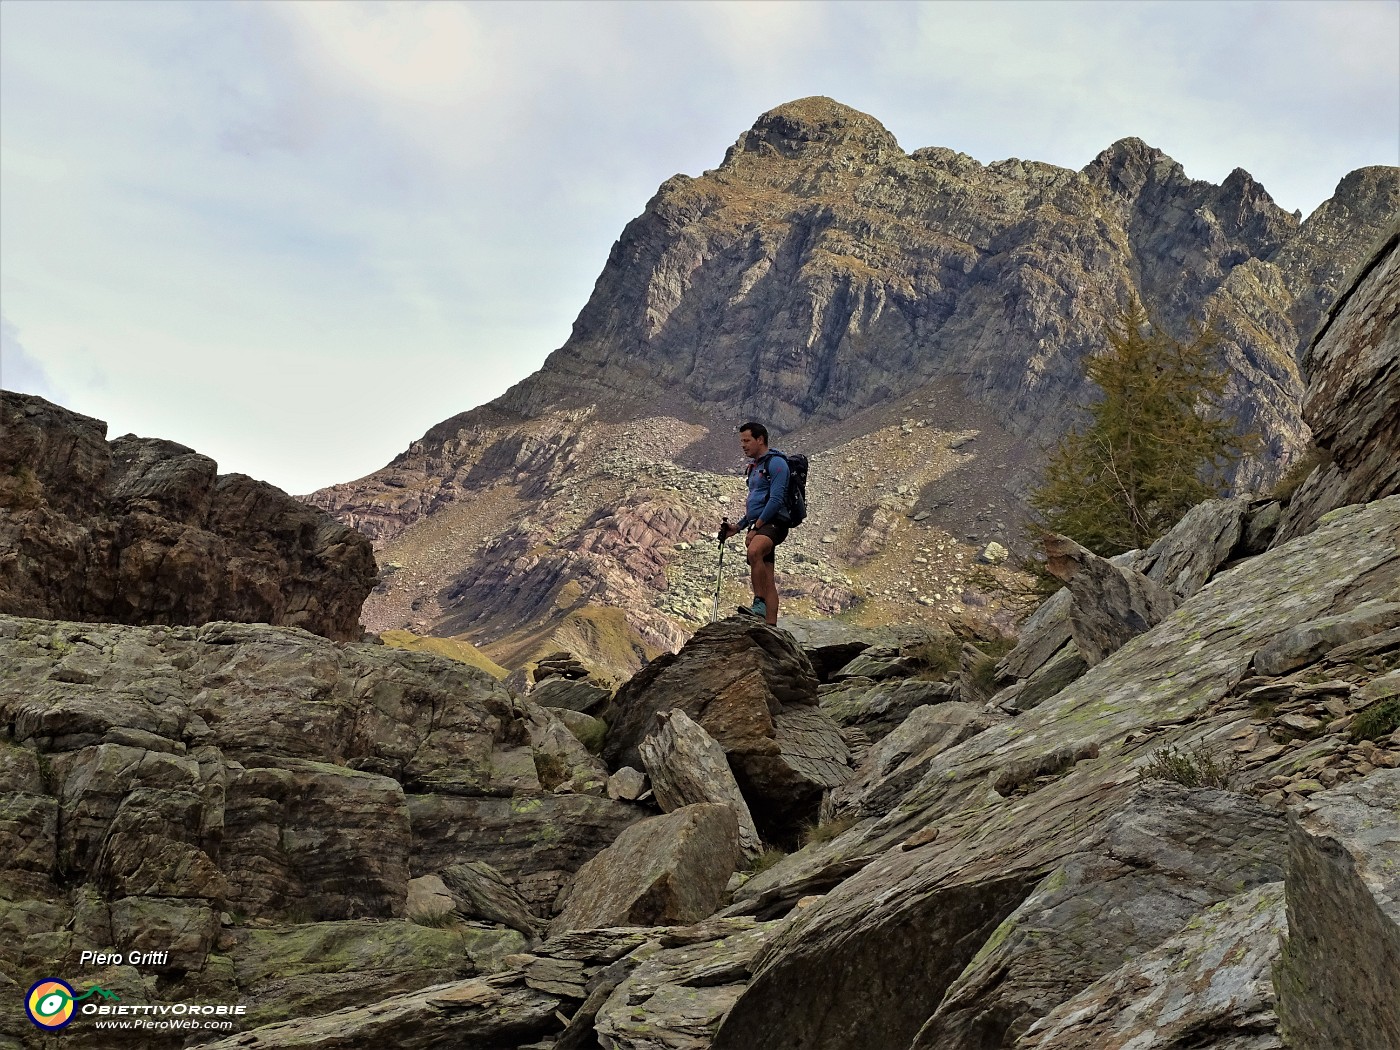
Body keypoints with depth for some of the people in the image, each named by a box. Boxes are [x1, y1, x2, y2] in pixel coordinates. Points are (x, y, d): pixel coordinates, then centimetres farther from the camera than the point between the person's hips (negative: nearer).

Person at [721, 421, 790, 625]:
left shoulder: (775, 463, -7)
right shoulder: (754, 466, 23)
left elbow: (776, 500, -17)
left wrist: (755, 527, -18)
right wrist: (737, 527, 17)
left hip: (773, 523, -10)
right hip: (760, 526, 10)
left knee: (754, 551, -37)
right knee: (767, 579, 5)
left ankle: (759, 603, -35)